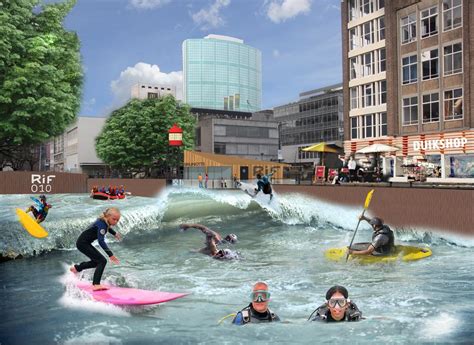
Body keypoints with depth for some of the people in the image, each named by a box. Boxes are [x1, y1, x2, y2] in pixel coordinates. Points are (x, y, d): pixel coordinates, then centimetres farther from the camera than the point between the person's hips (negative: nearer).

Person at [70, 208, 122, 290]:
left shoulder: (105, 222, 0)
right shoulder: (101, 224, -27)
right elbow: (101, 241, -38)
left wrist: (114, 233, 37)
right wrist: (110, 255, -43)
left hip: (84, 243, 10)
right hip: (82, 243, -10)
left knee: (97, 261, 23)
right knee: (102, 261, -17)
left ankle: (76, 268, 41)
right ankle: (96, 285, -22)